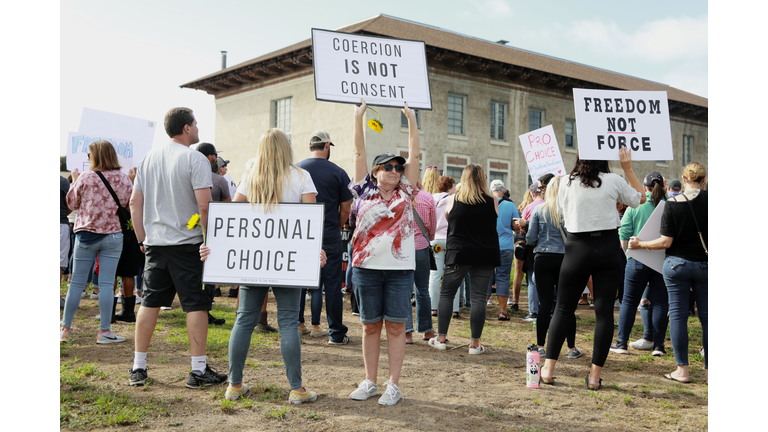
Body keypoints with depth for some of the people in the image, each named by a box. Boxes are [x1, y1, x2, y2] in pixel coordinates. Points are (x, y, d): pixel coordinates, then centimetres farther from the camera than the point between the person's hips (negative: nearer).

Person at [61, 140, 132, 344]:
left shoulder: (86, 178, -8)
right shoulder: (124, 179, -1)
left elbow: (72, 203, 6)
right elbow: (127, 205, 13)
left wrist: (74, 180, 18)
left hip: (86, 234, -1)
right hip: (114, 234, 1)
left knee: (77, 283, 8)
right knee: (107, 283, 1)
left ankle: (65, 329, 16)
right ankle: (104, 331, 2)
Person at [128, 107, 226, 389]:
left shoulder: (149, 158, 11)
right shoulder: (195, 159, -9)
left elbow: (135, 202, 12)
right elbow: (204, 205, -17)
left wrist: (142, 239, 17)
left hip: (154, 243, 6)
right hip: (187, 243, -6)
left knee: (150, 303, 11)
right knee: (196, 304, 0)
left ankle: (138, 368, 17)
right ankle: (198, 370, 3)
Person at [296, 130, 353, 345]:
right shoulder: (338, 173, -4)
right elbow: (345, 209, -1)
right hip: (329, 238, -2)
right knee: (332, 285, 4)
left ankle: (295, 324, 22)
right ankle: (336, 333, 9)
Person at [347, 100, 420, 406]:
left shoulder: (405, 193, 6)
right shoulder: (366, 191, 6)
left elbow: (414, 155, 4)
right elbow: (360, 153, 5)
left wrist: (411, 120, 2)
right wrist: (359, 117, 2)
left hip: (399, 269, 0)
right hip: (366, 267, 1)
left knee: (396, 326, 3)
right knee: (370, 325, 9)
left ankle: (394, 385, 10)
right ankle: (370, 382, 19)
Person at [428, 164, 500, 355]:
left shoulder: (453, 200, -2)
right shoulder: (492, 202, 0)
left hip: (458, 253, -1)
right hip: (485, 255, 1)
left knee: (447, 293, 10)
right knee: (478, 297, 3)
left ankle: (441, 338, 11)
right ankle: (475, 343, 4)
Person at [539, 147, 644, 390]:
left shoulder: (567, 183, 0)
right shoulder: (613, 181, -2)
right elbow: (640, 198, 14)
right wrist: (628, 168, 18)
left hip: (577, 249, 1)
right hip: (608, 247, 0)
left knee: (563, 308, 9)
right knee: (604, 311, 4)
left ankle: (548, 369, 7)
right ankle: (595, 375, 5)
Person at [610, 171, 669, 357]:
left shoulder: (635, 206, -3)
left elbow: (624, 233, -4)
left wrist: (627, 252, 9)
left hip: (638, 260, -1)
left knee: (629, 301, 7)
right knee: (660, 302, 8)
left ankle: (621, 343, 9)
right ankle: (658, 344, 8)